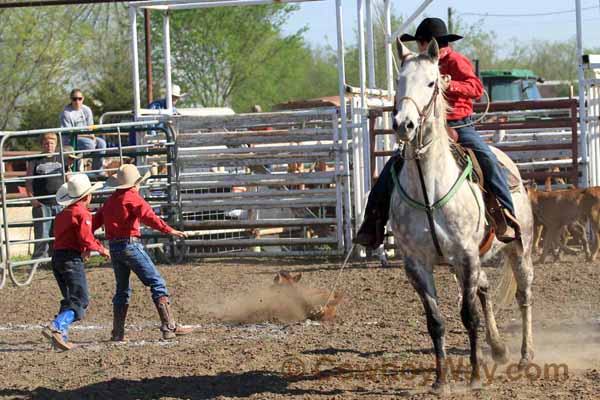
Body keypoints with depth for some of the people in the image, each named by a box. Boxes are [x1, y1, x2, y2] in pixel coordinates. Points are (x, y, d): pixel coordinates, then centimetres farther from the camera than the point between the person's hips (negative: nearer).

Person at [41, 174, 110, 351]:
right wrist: (101, 249, -1)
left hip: (57, 257, 8)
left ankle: (62, 335, 5)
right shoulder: (82, 213, -8)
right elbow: (86, 238, -16)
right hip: (72, 259, -8)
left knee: (70, 300, 16)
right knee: (80, 300, -10)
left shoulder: (61, 215, 18)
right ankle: (55, 328, -30)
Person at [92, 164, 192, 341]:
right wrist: (169, 230, -29)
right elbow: (148, 216, -22)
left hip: (113, 247, 8)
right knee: (157, 283, -5)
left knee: (122, 289, 18)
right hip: (130, 245, -8)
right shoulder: (133, 198, -6)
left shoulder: (110, 200, 15)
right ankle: (169, 327, -12)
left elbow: (96, 220, 20)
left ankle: (118, 333, 16)